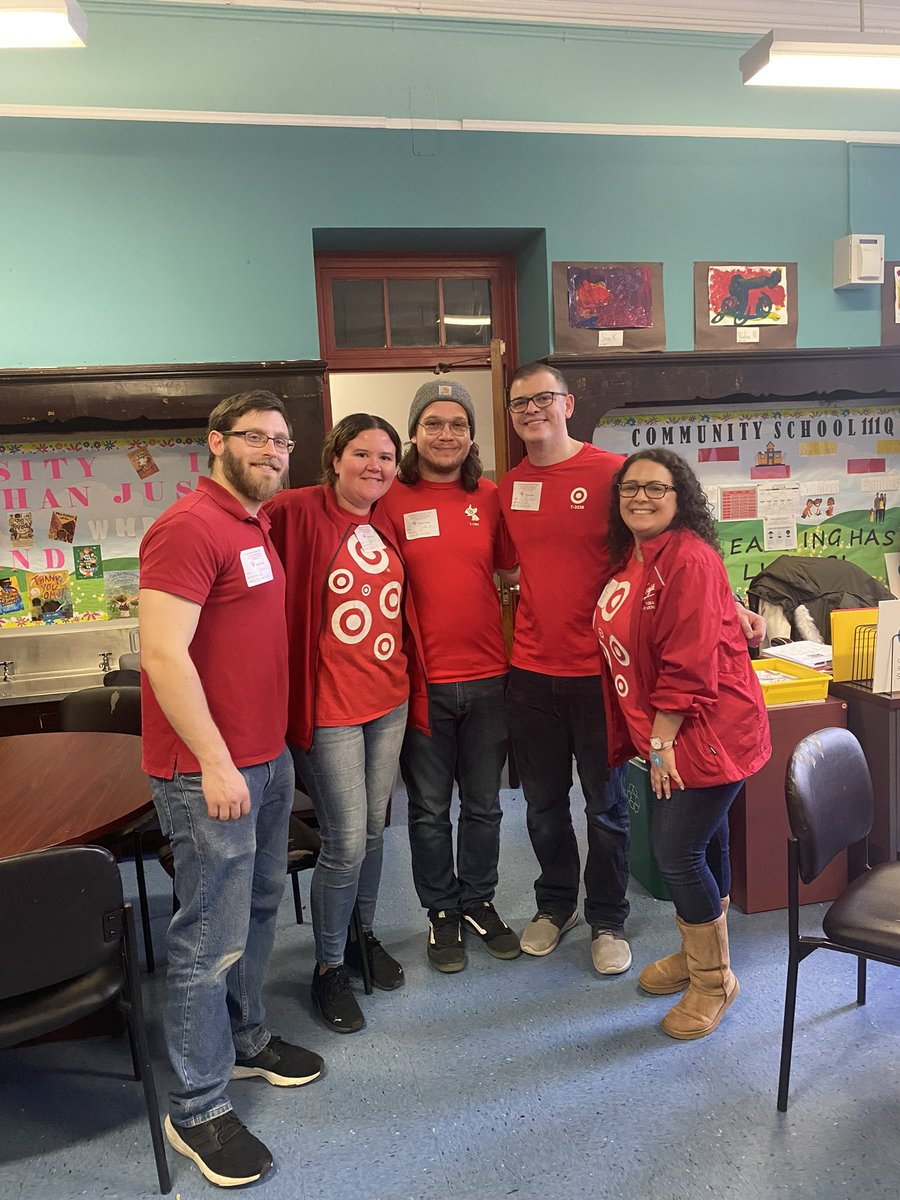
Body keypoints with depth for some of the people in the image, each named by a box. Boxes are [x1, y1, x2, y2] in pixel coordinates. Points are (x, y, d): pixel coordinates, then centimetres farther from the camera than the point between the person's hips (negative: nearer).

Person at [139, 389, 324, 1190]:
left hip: (268, 758, 9)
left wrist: (273, 745, 17)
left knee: (258, 909, 21)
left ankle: (246, 1041, 41)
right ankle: (197, 1110, 19)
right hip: (208, 770, -9)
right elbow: (163, 654, -23)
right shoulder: (189, 528, -16)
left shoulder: (258, 529, 13)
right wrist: (214, 762, -21)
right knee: (212, 937, 2)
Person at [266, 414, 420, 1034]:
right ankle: (329, 965, 23)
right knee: (346, 843, 0)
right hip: (329, 704, -6)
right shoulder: (297, 511, -13)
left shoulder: (386, 523, 7)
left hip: (389, 698, 6)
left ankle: (363, 935, 40)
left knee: (374, 827, 18)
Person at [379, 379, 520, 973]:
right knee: (430, 809, 12)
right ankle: (442, 912, 31)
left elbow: (511, 569, 13)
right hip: (422, 681, -3)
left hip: (487, 677, 3)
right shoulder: (392, 500, -5)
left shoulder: (489, 496, 4)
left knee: (484, 805, 16)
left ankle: (479, 902, 35)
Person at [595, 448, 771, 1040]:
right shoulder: (630, 558, 9)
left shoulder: (690, 558, -19)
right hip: (665, 732, 8)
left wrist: (662, 741, -18)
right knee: (702, 842, 20)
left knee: (678, 851, -3)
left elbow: (691, 663, -23)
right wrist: (652, 739, 10)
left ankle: (713, 980, 19)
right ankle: (697, 954, 38)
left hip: (708, 732, -8)